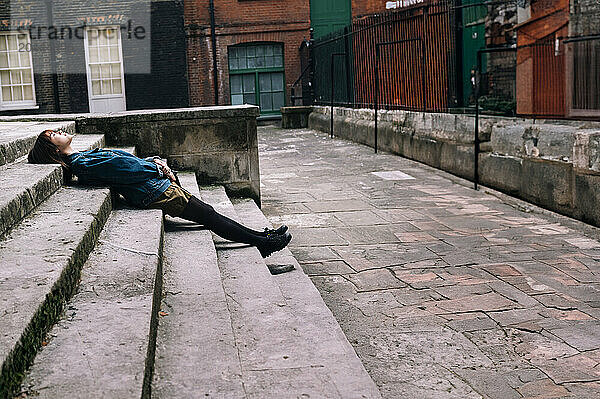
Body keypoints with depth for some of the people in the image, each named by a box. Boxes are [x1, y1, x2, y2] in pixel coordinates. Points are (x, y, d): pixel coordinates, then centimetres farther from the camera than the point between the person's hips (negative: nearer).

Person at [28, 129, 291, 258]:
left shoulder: (82, 158, 15)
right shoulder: (84, 165, -17)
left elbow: (122, 160, 19)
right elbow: (128, 169, -19)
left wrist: (151, 162, 6)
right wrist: (157, 168, -6)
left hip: (156, 185, 10)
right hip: (155, 192, -10)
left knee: (207, 213, 11)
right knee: (209, 216, -4)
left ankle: (261, 237, 16)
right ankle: (262, 241, 5)